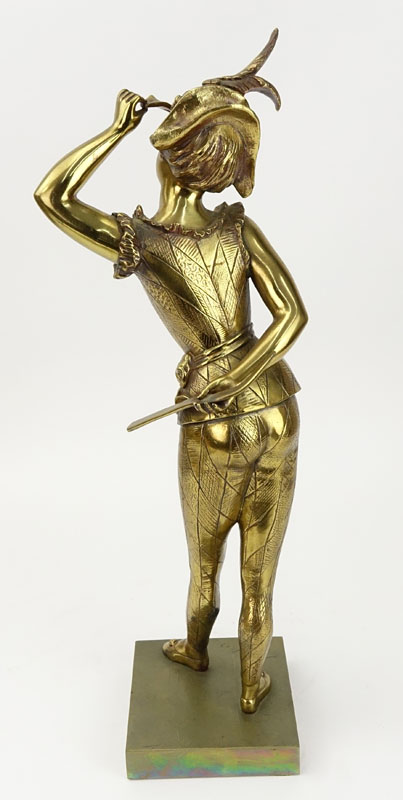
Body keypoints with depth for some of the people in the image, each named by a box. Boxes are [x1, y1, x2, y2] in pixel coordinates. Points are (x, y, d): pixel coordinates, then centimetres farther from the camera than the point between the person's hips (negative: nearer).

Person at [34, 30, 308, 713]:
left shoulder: (132, 241, -11)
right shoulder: (239, 226, -6)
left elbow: (49, 196, 3)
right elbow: (293, 313, -13)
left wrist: (119, 127, 2)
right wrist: (227, 379, -16)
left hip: (213, 431, -1)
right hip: (277, 415, 2)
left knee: (203, 563, 26)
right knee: (259, 573, 17)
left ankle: (194, 650, 54)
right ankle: (251, 687, 37)